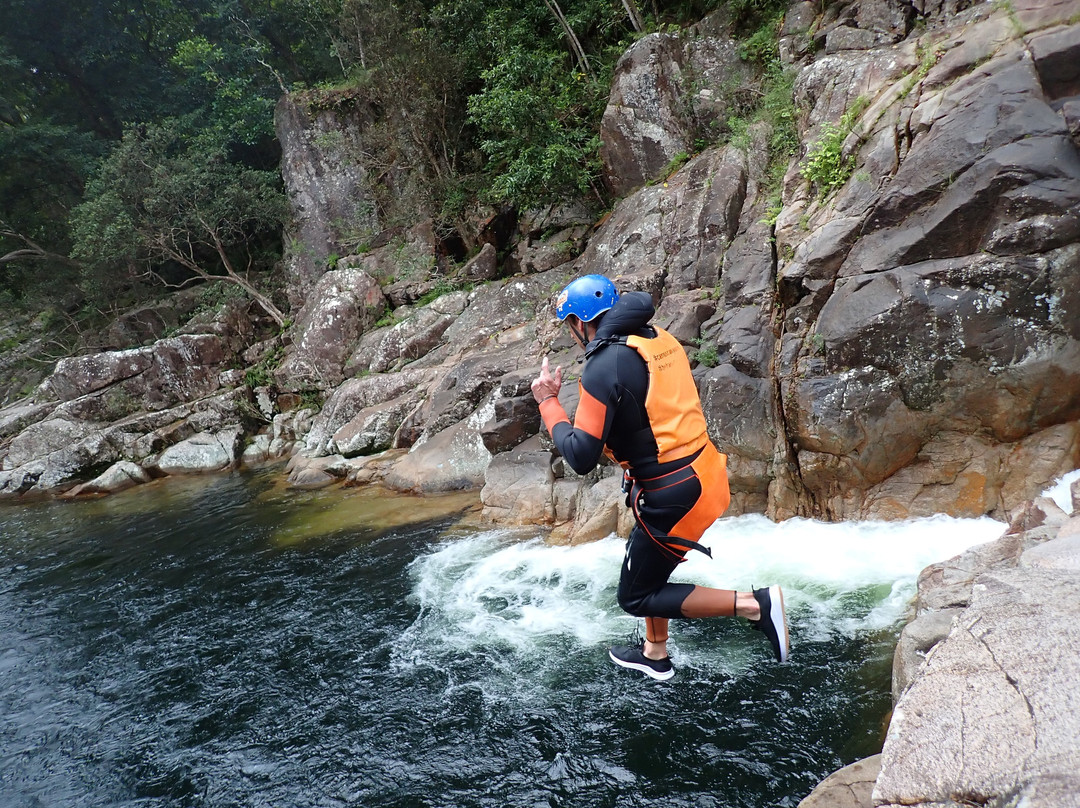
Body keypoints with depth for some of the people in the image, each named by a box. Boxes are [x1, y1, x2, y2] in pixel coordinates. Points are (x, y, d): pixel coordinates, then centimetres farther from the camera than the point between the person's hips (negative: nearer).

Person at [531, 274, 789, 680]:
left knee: (635, 597, 10)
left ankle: (754, 605, 1)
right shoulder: (662, 340, 5)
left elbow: (581, 458, -19)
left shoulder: (602, 368, -18)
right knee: (648, 565, 28)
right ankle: (655, 655, 45)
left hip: (673, 497, -9)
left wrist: (549, 402, -7)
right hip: (705, 473, 9)